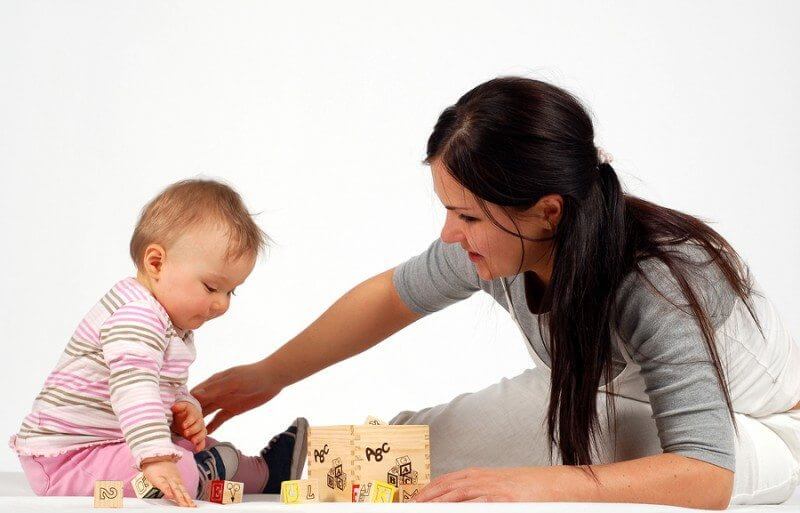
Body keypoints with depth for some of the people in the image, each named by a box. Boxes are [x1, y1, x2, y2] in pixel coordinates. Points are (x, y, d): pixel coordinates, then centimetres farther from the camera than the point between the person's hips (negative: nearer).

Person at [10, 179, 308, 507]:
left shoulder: (172, 323, 13)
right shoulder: (136, 316, -25)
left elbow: (170, 387, 26)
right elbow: (132, 386, -39)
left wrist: (185, 411, 3)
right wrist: (157, 459, -48)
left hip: (111, 441, 11)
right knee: (184, 468, -25)